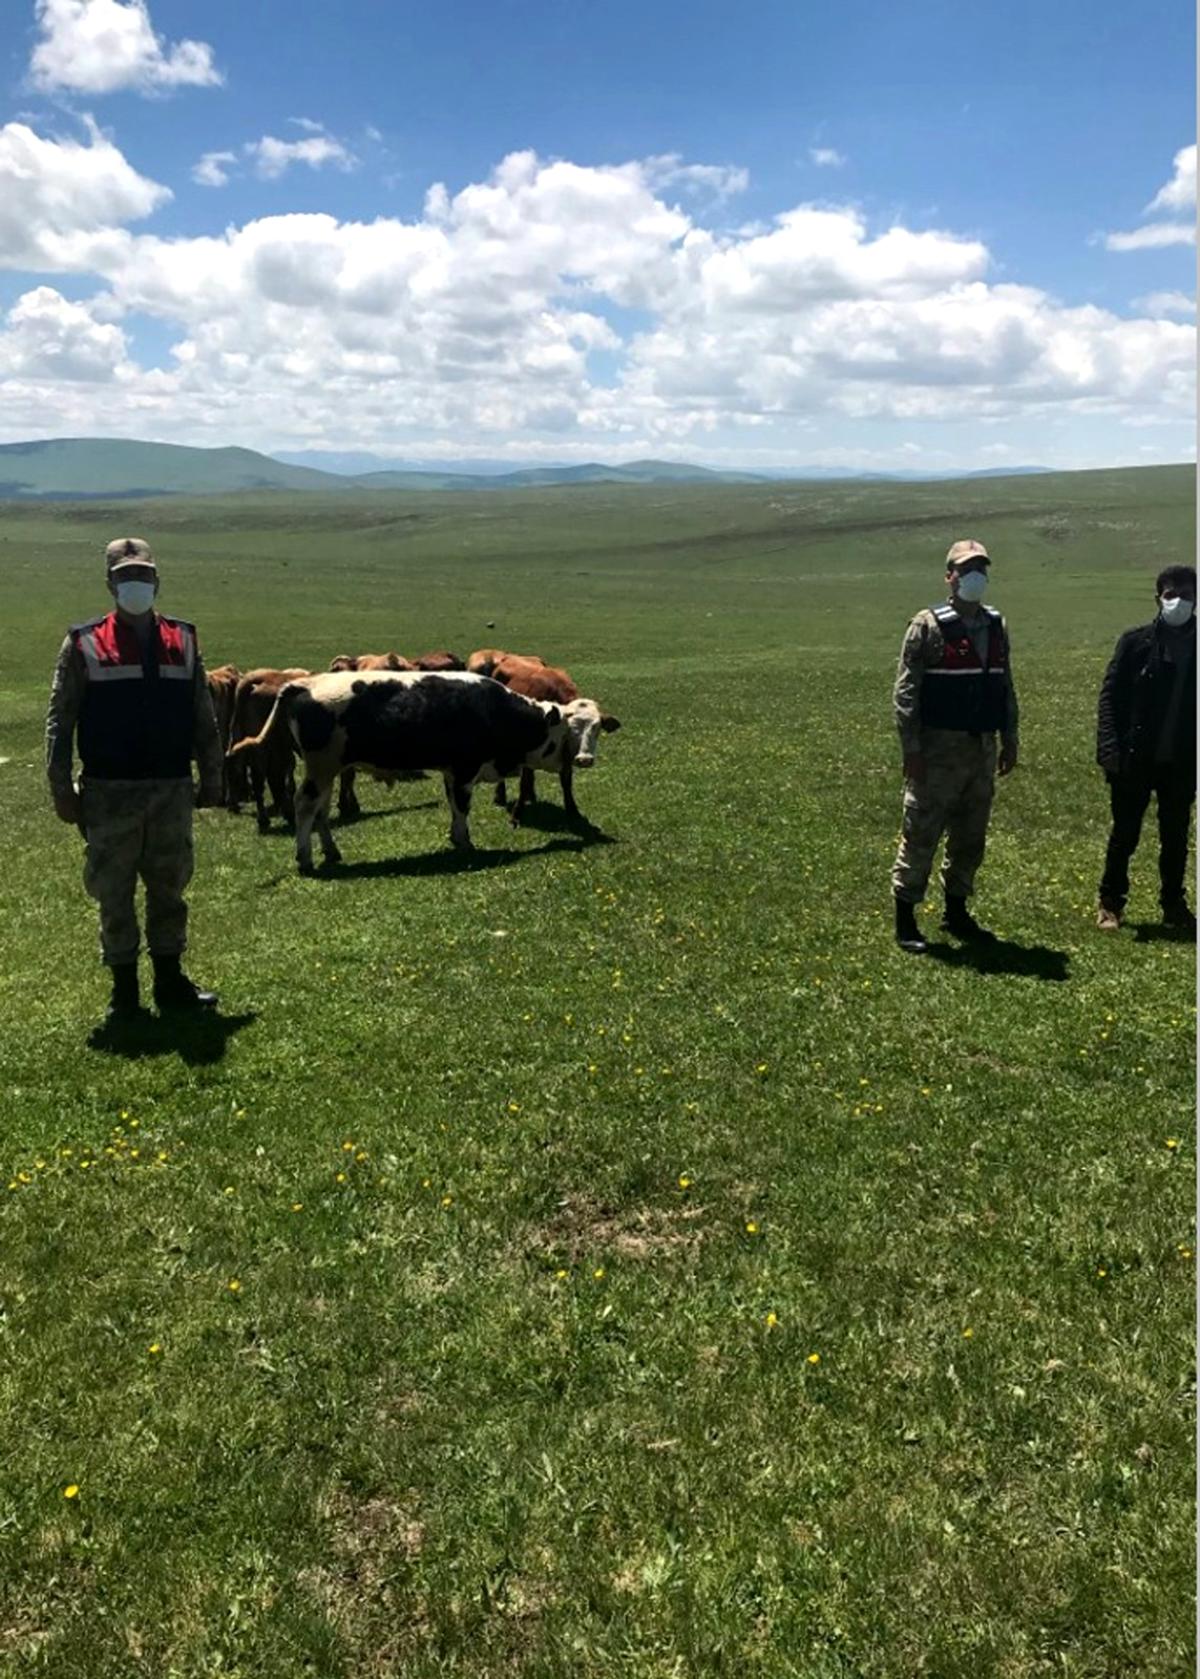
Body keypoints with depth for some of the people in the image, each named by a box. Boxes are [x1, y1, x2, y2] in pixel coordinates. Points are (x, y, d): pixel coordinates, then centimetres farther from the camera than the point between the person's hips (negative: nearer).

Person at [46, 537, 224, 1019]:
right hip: (109, 794, -2)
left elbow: (203, 718, 11)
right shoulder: (84, 644, -1)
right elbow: (59, 722, -1)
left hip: (172, 791, 2)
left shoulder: (183, 641, 7)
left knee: (169, 888, 11)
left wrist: (212, 778, 9)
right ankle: (124, 988, 18)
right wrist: (61, 789, -5)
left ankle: (170, 980, 23)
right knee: (114, 892, 6)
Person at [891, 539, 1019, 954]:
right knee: (921, 834, -3)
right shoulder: (928, 625, -7)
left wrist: (1010, 740, 15)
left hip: (983, 748, 7)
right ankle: (905, 920, 4)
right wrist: (911, 748, -15)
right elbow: (906, 691, -10)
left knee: (971, 838, 13)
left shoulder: (997, 626, 13)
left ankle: (956, 912, 26)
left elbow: (1006, 687, 19)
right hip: (940, 749, -6)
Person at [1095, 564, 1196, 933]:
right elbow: (1110, 697, -6)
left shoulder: (1195, 646, 3)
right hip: (1136, 760, -2)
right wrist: (1111, 749, -15)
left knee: (1175, 837, 11)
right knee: (1125, 834, 6)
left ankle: (1174, 904, 25)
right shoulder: (1136, 642, -3)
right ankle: (1110, 903, 18)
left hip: (1181, 763, 2)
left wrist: (1193, 755, 0)